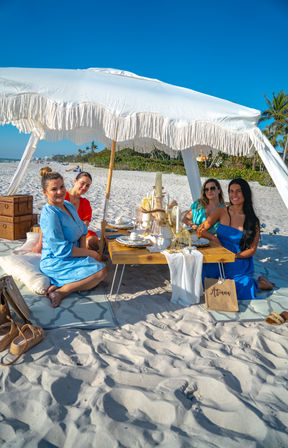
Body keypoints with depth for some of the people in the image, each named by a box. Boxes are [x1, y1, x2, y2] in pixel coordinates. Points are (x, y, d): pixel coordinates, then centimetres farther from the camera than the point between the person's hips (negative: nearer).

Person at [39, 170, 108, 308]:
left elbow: (82, 229, 14)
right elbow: (62, 249, -24)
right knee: (101, 271, -19)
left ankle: (60, 286, -6)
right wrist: (89, 253, -14)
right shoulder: (49, 214, -23)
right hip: (55, 262, -9)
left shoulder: (68, 205, 6)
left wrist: (84, 249, -5)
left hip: (71, 255, 9)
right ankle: (61, 291, -15)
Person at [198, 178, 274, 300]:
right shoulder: (222, 212, 0)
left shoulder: (252, 221, -4)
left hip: (240, 264, -3)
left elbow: (252, 250, -2)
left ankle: (258, 284, 14)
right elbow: (201, 230, 3)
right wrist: (215, 239, -13)